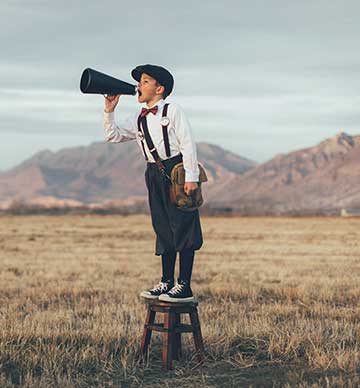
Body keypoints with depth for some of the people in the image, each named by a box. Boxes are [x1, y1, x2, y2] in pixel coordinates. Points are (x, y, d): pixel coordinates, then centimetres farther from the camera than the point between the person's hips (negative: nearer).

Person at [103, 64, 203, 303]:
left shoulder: (173, 110, -5)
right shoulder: (138, 119, 14)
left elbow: (188, 144, -10)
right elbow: (113, 136, 13)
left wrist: (191, 176, -17)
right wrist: (109, 111, 3)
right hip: (155, 174, 7)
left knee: (183, 228, -6)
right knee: (164, 230, 12)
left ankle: (184, 287, -5)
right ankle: (167, 282, 19)